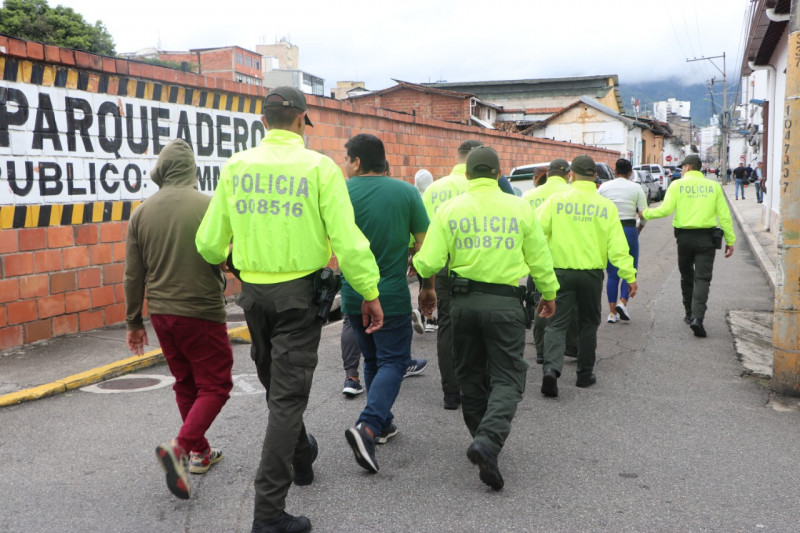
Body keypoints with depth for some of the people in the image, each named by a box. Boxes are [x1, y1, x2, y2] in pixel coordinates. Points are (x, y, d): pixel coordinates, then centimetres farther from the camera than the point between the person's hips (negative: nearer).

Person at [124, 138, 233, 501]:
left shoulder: (142, 212, 2)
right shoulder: (209, 206, -12)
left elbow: (133, 274, 5)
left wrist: (134, 321, 14)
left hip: (161, 312, 6)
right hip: (202, 311, -5)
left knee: (186, 383, 19)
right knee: (214, 385, 3)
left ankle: (200, 452, 28)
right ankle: (180, 447, -14)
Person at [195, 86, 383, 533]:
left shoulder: (237, 167, 1)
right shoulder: (320, 167, -9)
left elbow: (210, 242, 4)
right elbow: (348, 240, -15)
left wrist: (220, 261, 26)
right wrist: (371, 293, -6)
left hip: (254, 291, 5)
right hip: (300, 292, -4)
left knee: (277, 384, 24)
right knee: (288, 395, 0)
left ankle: (301, 455, 48)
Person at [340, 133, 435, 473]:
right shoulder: (405, 192, -6)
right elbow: (424, 245, -2)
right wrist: (428, 286, 9)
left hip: (352, 295, 3)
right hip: (392, 295, -3)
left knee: (373, 360, 19)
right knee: (393, 361, 3)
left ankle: (383, 424, 28)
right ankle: (368, 426, -15)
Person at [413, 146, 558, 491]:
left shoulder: (449, 209, -2)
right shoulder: (520, 208, 0)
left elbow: (429, 264, -7)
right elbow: (539, 259, 6)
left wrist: (415, 262, 17)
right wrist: (549, 294, 22)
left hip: (464, 300, 2)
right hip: (505, 302, -1)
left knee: (471, 376, 18)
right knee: (507, 376, 5)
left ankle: (484, 442, 29)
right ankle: (488, 442, -16)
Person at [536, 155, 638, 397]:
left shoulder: (556, 200, -5)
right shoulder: (606, 206, -1)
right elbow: (618, 246, -5)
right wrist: (630, 276, -2)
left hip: (561, 271, -1)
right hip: (592, 272, 1)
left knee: (557, 323, 3)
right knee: (588, 324, 16)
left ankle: (552, 368, -18)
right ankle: (585, 374, 24)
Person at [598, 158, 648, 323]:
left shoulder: (604, 187, 4)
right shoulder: (636, 188, 0)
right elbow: (643, 214, -3)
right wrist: (639, 228, 15)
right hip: (629, 229, -2)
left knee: (612, 273, 8)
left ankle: (612, 312, 6)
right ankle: (623, 302, -10)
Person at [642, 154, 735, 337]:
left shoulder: (678, 185, 0)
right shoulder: (714, 186, 5)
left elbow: (666, 209, -10)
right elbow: (724, 215, 3)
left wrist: (646, 213, 6)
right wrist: (730, 240, 7)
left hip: (684, 236, 0)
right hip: (706, 238, 0)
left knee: (687, 277, 17)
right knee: (702, 278, -2)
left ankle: (689, 314, 26)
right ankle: (697, 317, -17)